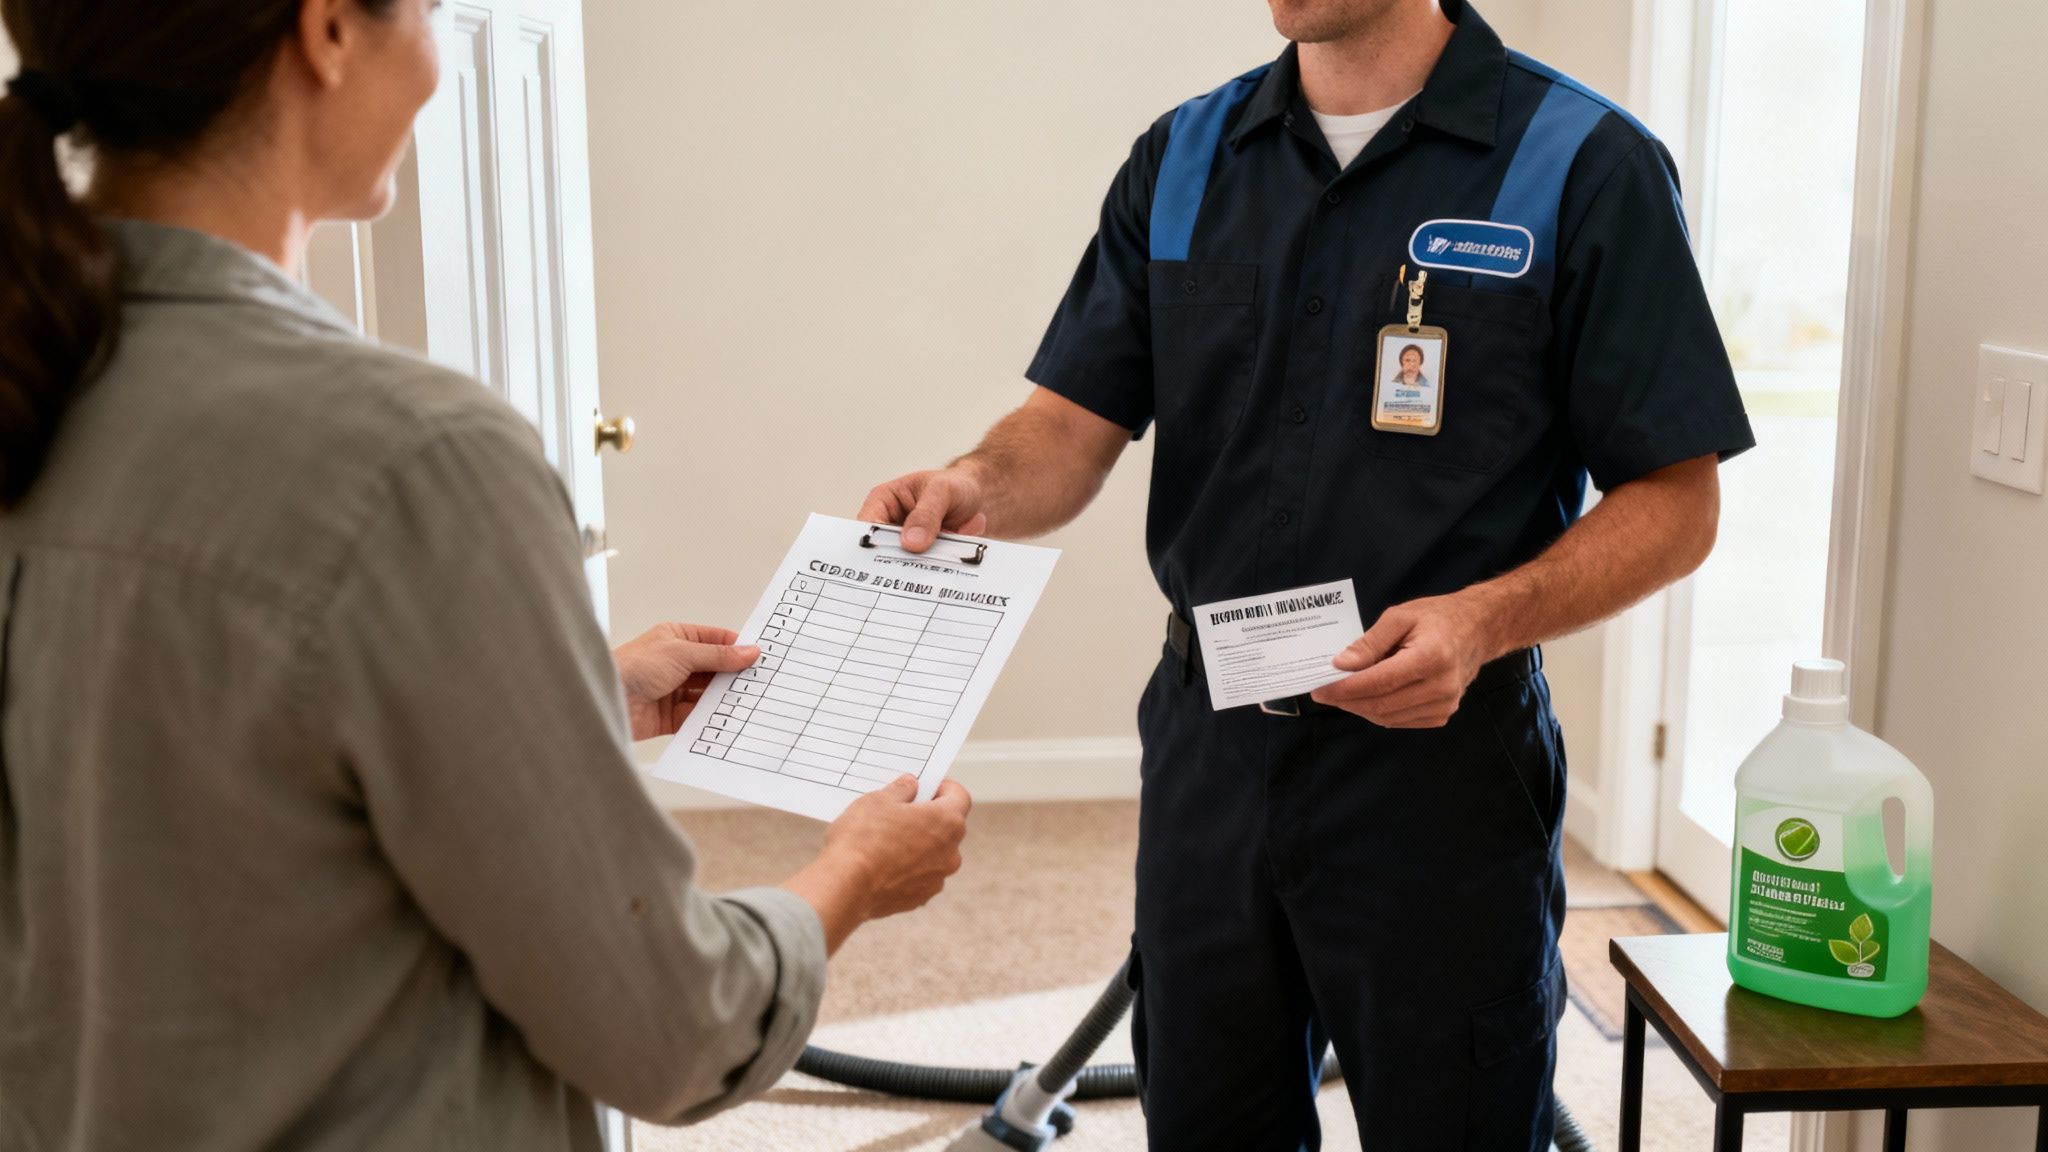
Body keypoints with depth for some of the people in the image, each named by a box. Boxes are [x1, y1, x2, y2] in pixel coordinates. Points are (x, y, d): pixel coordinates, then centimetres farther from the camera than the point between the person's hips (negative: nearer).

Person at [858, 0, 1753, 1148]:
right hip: (1206, 745, 4)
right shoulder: (1180, 159, 7)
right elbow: (1079, 421, 2)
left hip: (1436, 763, -4)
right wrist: (978, 483, -20)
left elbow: (1676, 502, -8)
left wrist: (1486, 620, -24)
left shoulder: (1586, 165, -7)